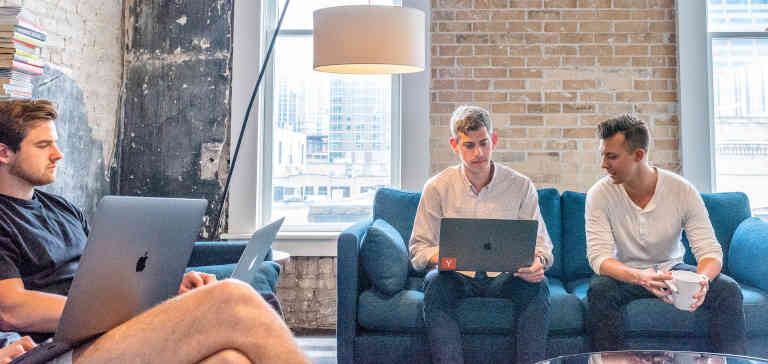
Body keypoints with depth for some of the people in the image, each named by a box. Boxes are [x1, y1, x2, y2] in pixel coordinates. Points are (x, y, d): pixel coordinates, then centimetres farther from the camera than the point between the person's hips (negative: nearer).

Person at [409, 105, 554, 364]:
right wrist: (438, 257, -23)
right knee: (435, 283, -32)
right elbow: (419, 248, 1)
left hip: (505, 277, 1)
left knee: (537, 285, -29)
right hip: (457, 277, 0)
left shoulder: (521, 186, 3)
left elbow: (540, 243, 4)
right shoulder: (437, 187, 1)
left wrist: (537, 262, -22)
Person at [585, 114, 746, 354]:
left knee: (728, 289, -22)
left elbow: (710, 251, -14)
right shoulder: (600, 194, -16)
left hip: (672, 269, 2)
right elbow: (598, 256, -23)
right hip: (626, 273, -1)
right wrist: (640, 278, -43)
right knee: (599, 290, -33)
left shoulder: (682, 190, -12)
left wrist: (702, 279, -39)